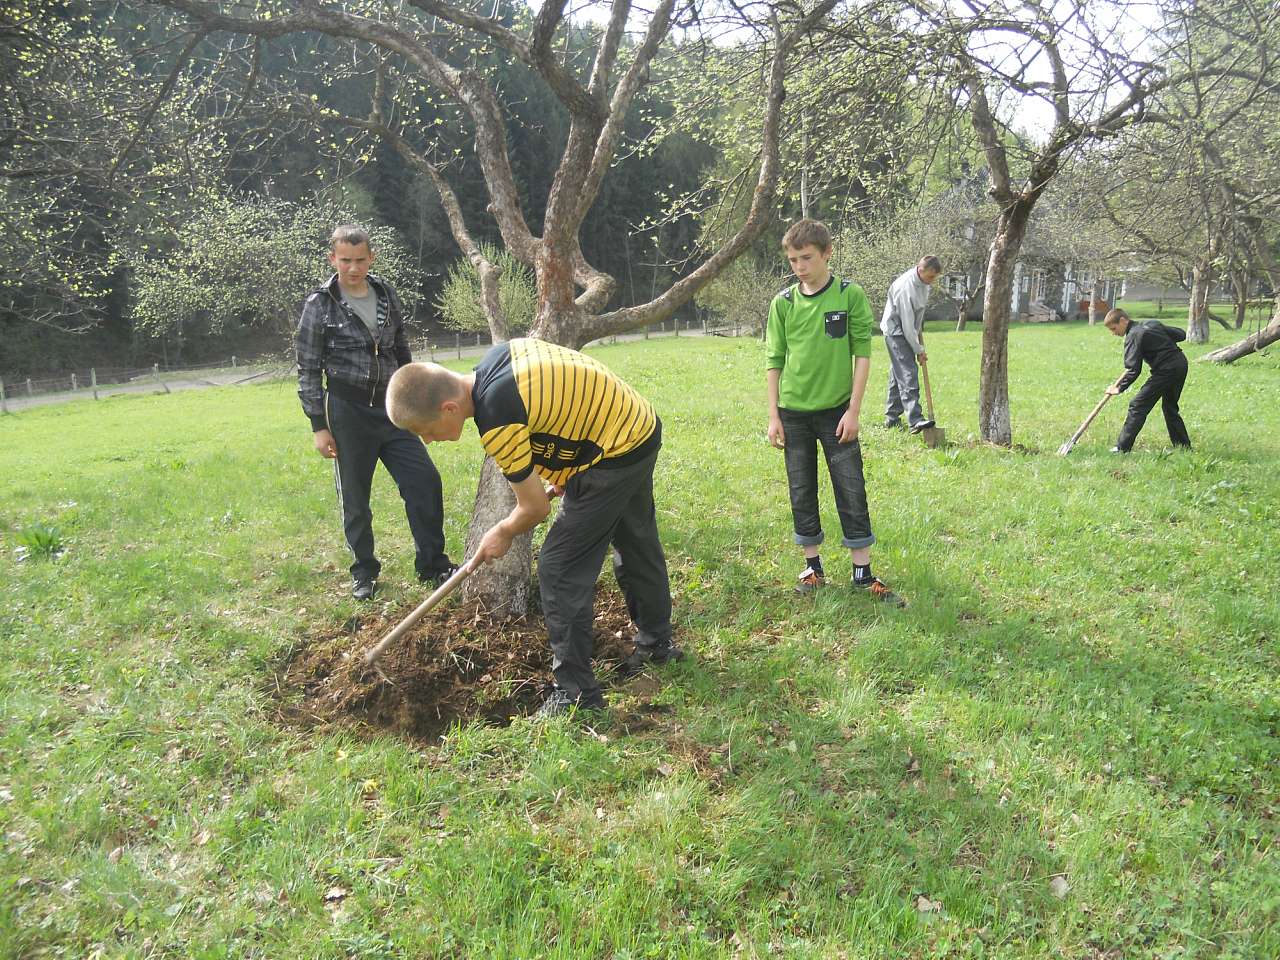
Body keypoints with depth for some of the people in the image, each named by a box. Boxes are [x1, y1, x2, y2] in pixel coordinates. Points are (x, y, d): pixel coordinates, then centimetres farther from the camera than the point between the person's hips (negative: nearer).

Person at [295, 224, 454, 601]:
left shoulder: (386, 295, 7)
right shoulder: (320, 305, -7)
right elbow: (308, 371, -5)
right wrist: (319, 426, -9)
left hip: (391, 408, 4)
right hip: (348, 413, -4)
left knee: (425, 480, 0)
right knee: (355, 499, 5)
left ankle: (433, 565, 13)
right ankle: (364, 573, 23)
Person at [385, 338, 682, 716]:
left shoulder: (497, 424, -27)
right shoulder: (498, 353, -2)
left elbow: (536, 508, -15)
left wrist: (503, 533, 6)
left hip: (616, 455, -10)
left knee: (560, 570, -5)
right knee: (638, 546, 25)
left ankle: (576, 693, 3)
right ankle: (656, 643, 46)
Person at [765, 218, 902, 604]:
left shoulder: (850, 295, -5)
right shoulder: (783, 302, 0)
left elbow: (862, 354, -4)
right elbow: (773, 361, 4)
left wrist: (853, 410, -8)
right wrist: (773, 415, 0)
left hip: (836, 411, -2)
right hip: (794, 413, 2)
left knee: (852, 492, 1)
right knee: (802, 493, 9)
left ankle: (863, 572, 11)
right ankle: (812, 565, 23)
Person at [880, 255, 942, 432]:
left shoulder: (923, 281, -1)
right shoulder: (905, 287, -28)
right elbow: (907, 324, -24)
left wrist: (920, 329, 14)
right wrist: (919, 350, -17)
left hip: (909, 330, 9)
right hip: (896, 332, -9)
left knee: (897, 375, 11)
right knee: (908, 374, -17)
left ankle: (891, 419, 17)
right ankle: (915, 420, -23)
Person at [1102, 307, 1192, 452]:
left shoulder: (1133, 336, -10)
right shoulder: (1152, 323, 14)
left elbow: (1134, 370, -17)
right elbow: (1181, 334, 19)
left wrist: (1119, 388, -11)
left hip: (1166, 370, -9)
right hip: (1181, 363, 9)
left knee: (1137, 405, -6)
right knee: (1170, 407, 23)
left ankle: (1122, 448, -8)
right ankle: (1184, 445, 28)